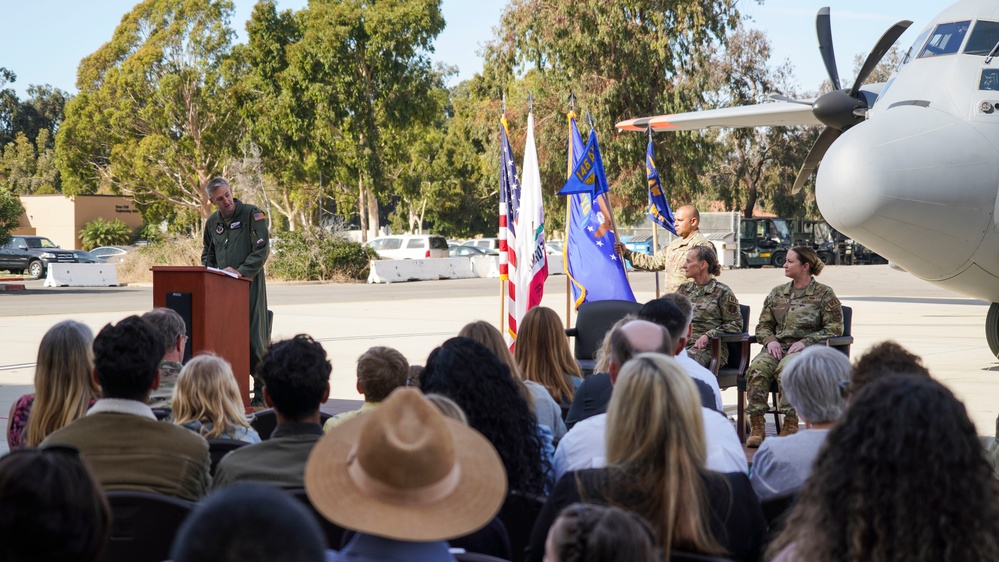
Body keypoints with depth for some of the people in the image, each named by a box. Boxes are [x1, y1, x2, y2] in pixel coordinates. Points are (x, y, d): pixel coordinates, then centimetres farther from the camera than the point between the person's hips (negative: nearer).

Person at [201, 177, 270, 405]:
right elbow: (208, 254, 27)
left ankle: (262, 391, -1)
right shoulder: (212, 222, 14)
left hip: (249, 285, -5)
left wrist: (240, 271, -17)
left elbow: (262, 249, -10)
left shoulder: (252, 214, -4)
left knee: (253, 339, -7)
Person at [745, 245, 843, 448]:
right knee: (757, 368, -29)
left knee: (786, 368, -38)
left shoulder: (824, 294, 6)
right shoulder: (777, 293, 21)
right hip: (777, 347, 4)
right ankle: (757, 427, -31)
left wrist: (805, 342, -12)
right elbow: (763, 325, 21)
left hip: (807, 349, -4)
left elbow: (834, 328, -1)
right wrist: (770, 340, -2)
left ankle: (790, 424, -36)